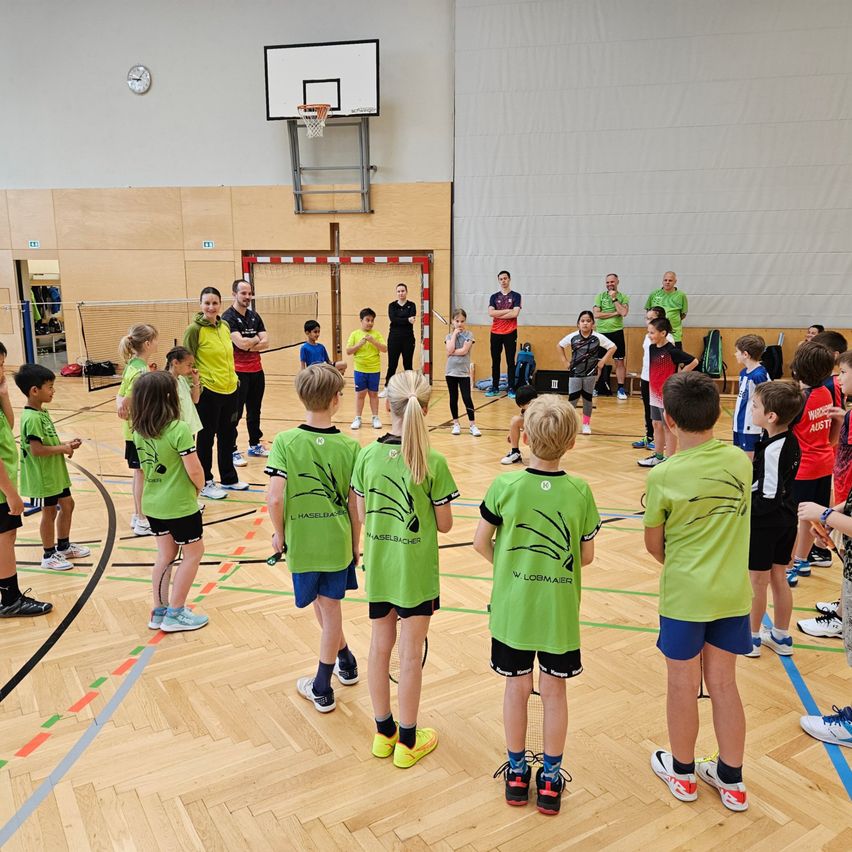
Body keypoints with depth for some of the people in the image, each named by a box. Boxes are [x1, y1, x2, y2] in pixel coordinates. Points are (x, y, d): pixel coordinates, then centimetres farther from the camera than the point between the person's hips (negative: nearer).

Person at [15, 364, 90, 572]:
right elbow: (36, 449, -28)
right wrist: (62, 449, -17)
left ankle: (64, 546, 35)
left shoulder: (42, 412, 6)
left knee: (67, 505, 19)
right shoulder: (32, 418, -24)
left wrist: (65, 444, 1)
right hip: (43, 475, -9)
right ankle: (49, 555, 22)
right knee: (49, 512, 5)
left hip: (55, 472, 9)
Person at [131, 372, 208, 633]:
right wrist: (199, 488, 0)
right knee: (193, 553, 12)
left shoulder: (139, 430, -2)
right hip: (179, 505, -6)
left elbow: (143, 466, 8)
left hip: (153, 503, 7)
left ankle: (159, 611, 28)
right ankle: (174, 614, 15)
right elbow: (194, 470, -21)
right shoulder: (179, 430, -23)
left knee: (165, 555, 20)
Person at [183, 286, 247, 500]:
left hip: (229, 389, 7)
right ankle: (205, 484, 18)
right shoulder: (194, 329, -12)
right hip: (208, 392, -7)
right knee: (206, 438, 5)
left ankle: (229, 479, 31)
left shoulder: (225, 326, 8)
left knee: (227, 435, 17)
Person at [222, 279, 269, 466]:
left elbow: (265, 343, 0)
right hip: (239, 372, -7)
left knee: (254, 411, 16)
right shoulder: (228, 317, -10)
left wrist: (248, 345, -14)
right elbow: (241, 343, -22)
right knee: (235, 414, -1)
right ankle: (232, 451, 6)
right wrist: (256, 339, -4)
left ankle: (255, 445, 27)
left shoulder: (254, 316, 10)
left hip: (257, 371, 7)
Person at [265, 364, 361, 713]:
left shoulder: (285, 442, -13)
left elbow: (274, 497, -19)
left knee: (322, 605, 20)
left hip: (301, 541, -1)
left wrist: (278, 533, -1)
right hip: (337, 542, 1)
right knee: (330, 607, 17)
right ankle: (322, 686, 33)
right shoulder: (349, 446, -11)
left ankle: (346, 661, 35)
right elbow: (355, 504, -7)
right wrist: (356, 544, 8)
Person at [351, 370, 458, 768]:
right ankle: (407, 742, 24)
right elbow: (444, 524, -10)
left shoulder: (368, 455, -8)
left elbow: (362, 516, 0)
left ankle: (384, 732, 32)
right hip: (416, 572, -3)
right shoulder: (433, 463, -17)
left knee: (380, 646, 17)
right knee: (411, 654, 9)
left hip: (378, 568, 4)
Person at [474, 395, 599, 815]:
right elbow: (586, 555, -4)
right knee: (554, 690, 14)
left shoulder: (505, 486, -15)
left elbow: (481, 542, -7)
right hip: (560, 610, 0)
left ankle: (516, 771, 31)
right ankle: (550, 778, 27)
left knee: (517, 686, 15)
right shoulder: (580, 491, -12)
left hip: (512, 606, 0)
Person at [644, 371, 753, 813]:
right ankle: (731, 779, 31)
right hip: (732, 592, 4)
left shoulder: (663, 477, -18)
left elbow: (653, 545, -6)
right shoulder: (740, 461, -6)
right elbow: (733, 519, 8)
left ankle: (683, 772, 33)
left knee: (683, 683, 14)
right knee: (723, 682, 17)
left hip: (684, 594, -4)